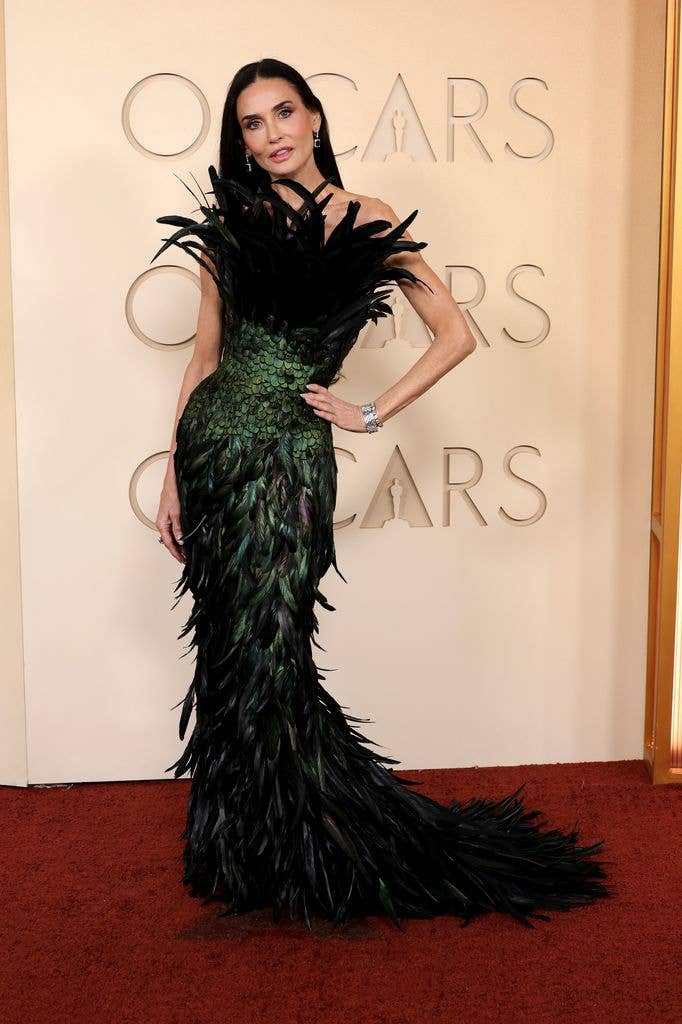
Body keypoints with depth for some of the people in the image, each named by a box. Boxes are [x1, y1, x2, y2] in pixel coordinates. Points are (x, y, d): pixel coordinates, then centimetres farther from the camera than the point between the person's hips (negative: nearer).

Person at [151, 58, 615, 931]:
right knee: (226, 647, 9)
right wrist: (173, 477, 8)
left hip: (287, 450, -3)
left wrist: (371, 415, -5)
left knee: (264, 654, 0)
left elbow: (455, 334, -1)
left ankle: (295, 857, 22)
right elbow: (205, 356, 11)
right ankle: (242, 846, 29)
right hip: (212, 440, 4)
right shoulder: (229, 223, 10)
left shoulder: (367, 222, 1)